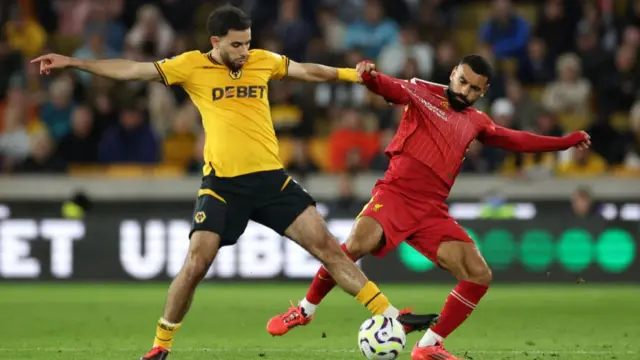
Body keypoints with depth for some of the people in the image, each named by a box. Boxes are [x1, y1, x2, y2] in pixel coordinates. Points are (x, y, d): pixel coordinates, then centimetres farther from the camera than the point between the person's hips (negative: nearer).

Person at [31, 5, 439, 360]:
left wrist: (350, 73, 18)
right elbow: (131, 70, -2)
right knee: (196, 264, -9)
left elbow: (307, 71, 24)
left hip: (271, 177, 2)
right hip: (223, 183, -2)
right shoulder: (192, 66, -2)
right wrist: (72, 62, -5)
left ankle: (391, 316, 0)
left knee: (326, 244, -2)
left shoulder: (262, 61, 7)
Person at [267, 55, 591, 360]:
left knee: (479, 275, -6)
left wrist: (566, 142, 34)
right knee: (356, 244, -31)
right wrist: (369, 76, -37)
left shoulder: (476, 122, 21)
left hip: (431, 211, 6)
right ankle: (305, 310, -8)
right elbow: (391, 88, -14)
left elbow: (515, 140, 34)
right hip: (395, 194, -5)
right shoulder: (422, 93, 5)